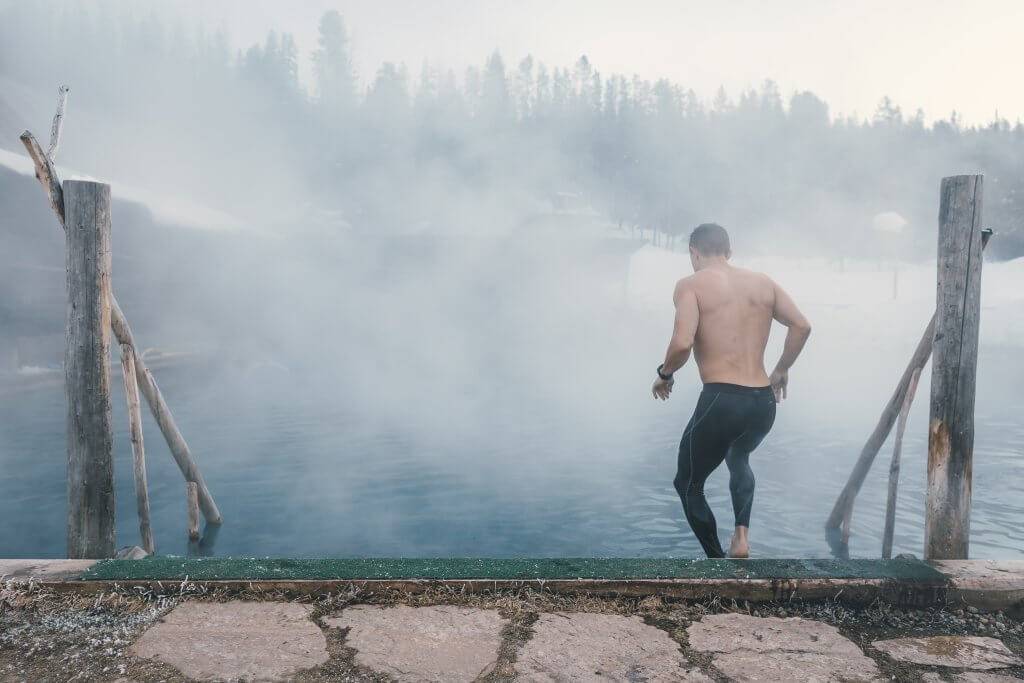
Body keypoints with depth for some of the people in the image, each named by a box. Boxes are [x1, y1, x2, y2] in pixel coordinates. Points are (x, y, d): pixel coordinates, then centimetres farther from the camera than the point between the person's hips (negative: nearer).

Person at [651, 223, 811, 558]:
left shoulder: (691, 284, -3)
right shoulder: (763, 282, 12)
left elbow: (682, 343, -17)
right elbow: (802, 325, 7)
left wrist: (665, 373, 2)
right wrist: (781, 371, 20)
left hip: (721, 401, -6)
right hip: (764, 403, 6)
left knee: (688, 484, 18)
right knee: (738, 460, 37)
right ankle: (742, 534, 21)